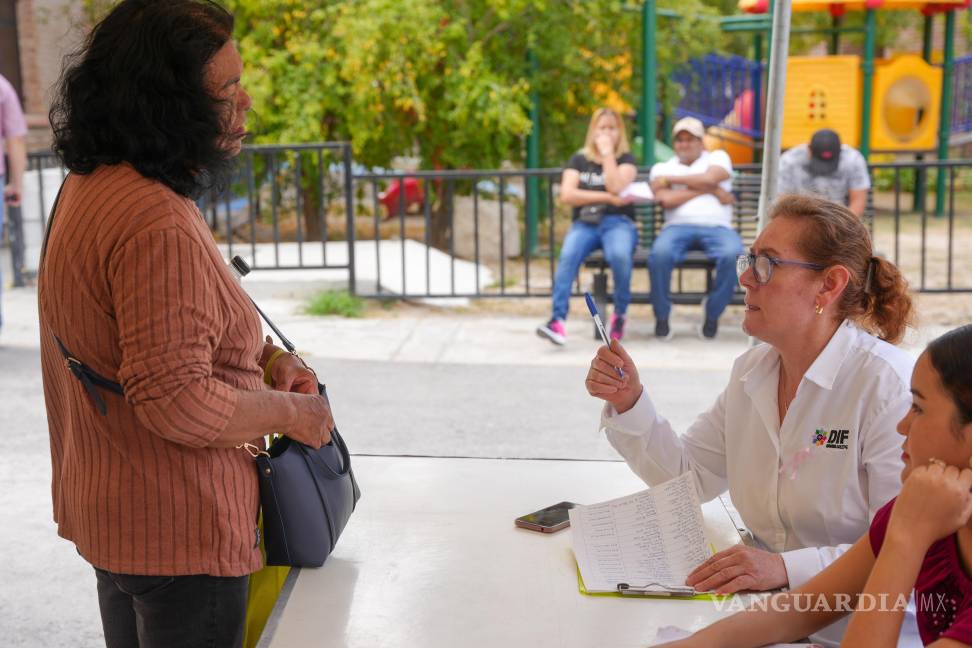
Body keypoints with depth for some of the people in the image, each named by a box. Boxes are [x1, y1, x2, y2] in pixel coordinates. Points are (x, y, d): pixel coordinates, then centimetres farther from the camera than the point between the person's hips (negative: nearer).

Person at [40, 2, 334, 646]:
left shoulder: (89, 186, 6)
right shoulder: (159, 225, -28)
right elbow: (179, 404, -29)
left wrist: (262, 356, 5)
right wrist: (290, 410, -14)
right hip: (180, 532, -10)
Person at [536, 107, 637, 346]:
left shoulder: (626, 159, 11)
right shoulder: (579, 159, 15)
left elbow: (616, 187, -10)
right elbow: (567, 195, -2)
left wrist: (608, 153, -4)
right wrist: (606, 197, -7)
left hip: (617, 222, -1)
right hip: (584, 223, 1)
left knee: (620, 255, -36)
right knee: (568, 256, -33)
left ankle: (620, 313, -15)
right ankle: (557, 319, -42)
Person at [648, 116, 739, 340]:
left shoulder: (718, 157, 20)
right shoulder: (662, 168, 20)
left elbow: (709, 178, -5)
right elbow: (666, 200, -1)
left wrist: (670, 179, 4)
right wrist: (710, 190, 1)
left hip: (717, 227, 0)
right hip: (678, 227, 0)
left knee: (733, 254, -35)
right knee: (660, 253, -35)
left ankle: (712, 313, -14)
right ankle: (661, 316, -16)